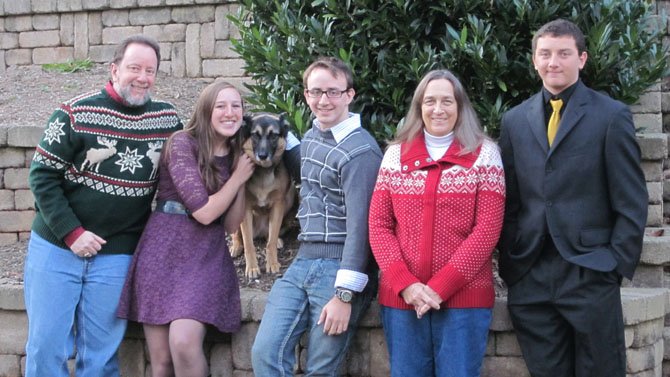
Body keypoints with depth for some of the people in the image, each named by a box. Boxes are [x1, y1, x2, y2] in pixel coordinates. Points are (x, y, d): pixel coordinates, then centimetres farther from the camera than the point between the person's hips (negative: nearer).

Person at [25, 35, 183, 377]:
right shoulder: (76, 114, -9)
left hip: (117, 258, 2)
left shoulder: (168, 120, 1)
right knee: (47, 346, 2)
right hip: (56, 248, -2)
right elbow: (42, 176, -7)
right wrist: (72, 233, -14)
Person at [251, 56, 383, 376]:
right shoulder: (310, 137, 14)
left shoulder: (360, 151, -13)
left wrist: (344, 295, -20)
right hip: (302, 262, 8)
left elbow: (359, 225, -17)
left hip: (340, 268, -8)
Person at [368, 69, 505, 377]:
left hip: (464, 297, -2)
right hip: (401, 297, 2)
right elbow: (378, 226, 5)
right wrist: (405, 284, -9)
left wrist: (440, 287, -12)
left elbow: (488, 229, -6)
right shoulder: (395, 154, 9)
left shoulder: (484, 154, 1)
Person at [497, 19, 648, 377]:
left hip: (590, 277, -3)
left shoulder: (612, 115, 0)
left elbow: (631, 203, -1)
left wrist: (617, 265, -7)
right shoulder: (515, 121, 11)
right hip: (529, 280, 3)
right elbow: (508, 201, 13)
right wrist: (509, 262, 5)